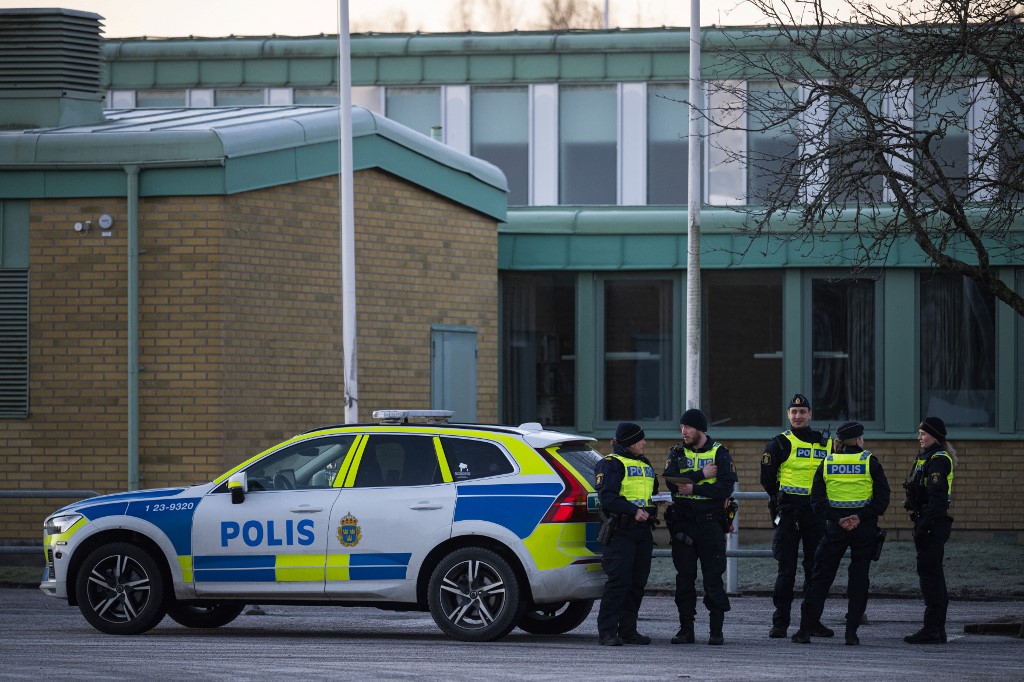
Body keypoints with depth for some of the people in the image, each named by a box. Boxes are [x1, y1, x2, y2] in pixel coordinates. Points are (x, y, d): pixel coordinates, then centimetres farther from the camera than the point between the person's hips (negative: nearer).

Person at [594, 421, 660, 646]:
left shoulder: (645, 465, 21)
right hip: (620, 532, -8)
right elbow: (607, 497, -15)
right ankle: (607, 632, -11)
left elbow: (654, 493, 31)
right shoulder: (610, 464, -5)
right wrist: (634, 511, -22)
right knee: (619, 580, -12)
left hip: (642, 531, 8)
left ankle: (628, 630, 14)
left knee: (637, 582, 7)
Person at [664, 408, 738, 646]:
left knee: (713, 577, -3)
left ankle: (716, 630, 1)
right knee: (684, 577, 5)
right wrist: (701, 475, -14)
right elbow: (671, 481, -8)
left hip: (710, 522, -3)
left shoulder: (719, 453, 1)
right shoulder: (677, 452, 10)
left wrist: (693, 488, -16)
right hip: (683, 522, 3)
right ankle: (686, 628, 10)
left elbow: (726, 487, -11)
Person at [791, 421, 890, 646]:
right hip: (864, 527, -1)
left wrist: (837, 518, -9)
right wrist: (861, 517, -13)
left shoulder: (827, 463, 4)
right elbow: (882, 496, -9)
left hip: (835, 527, 1)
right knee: (858, 579, 5)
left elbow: (817, 500, -3)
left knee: (821, 577, 8)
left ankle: (806, 629, 6)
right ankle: (851, 632, 0)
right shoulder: (870, 462, -2)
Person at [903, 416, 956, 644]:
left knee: (929, 573, -10)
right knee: (933, 575, 13)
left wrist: (924, 527, -24)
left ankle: (932, 629, -9)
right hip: (927, 523, 11)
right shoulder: (926, 458, 17)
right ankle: (938, 629, 18)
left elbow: (938, 497, -22)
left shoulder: (938, 460, -14)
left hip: (933, 523, -11)